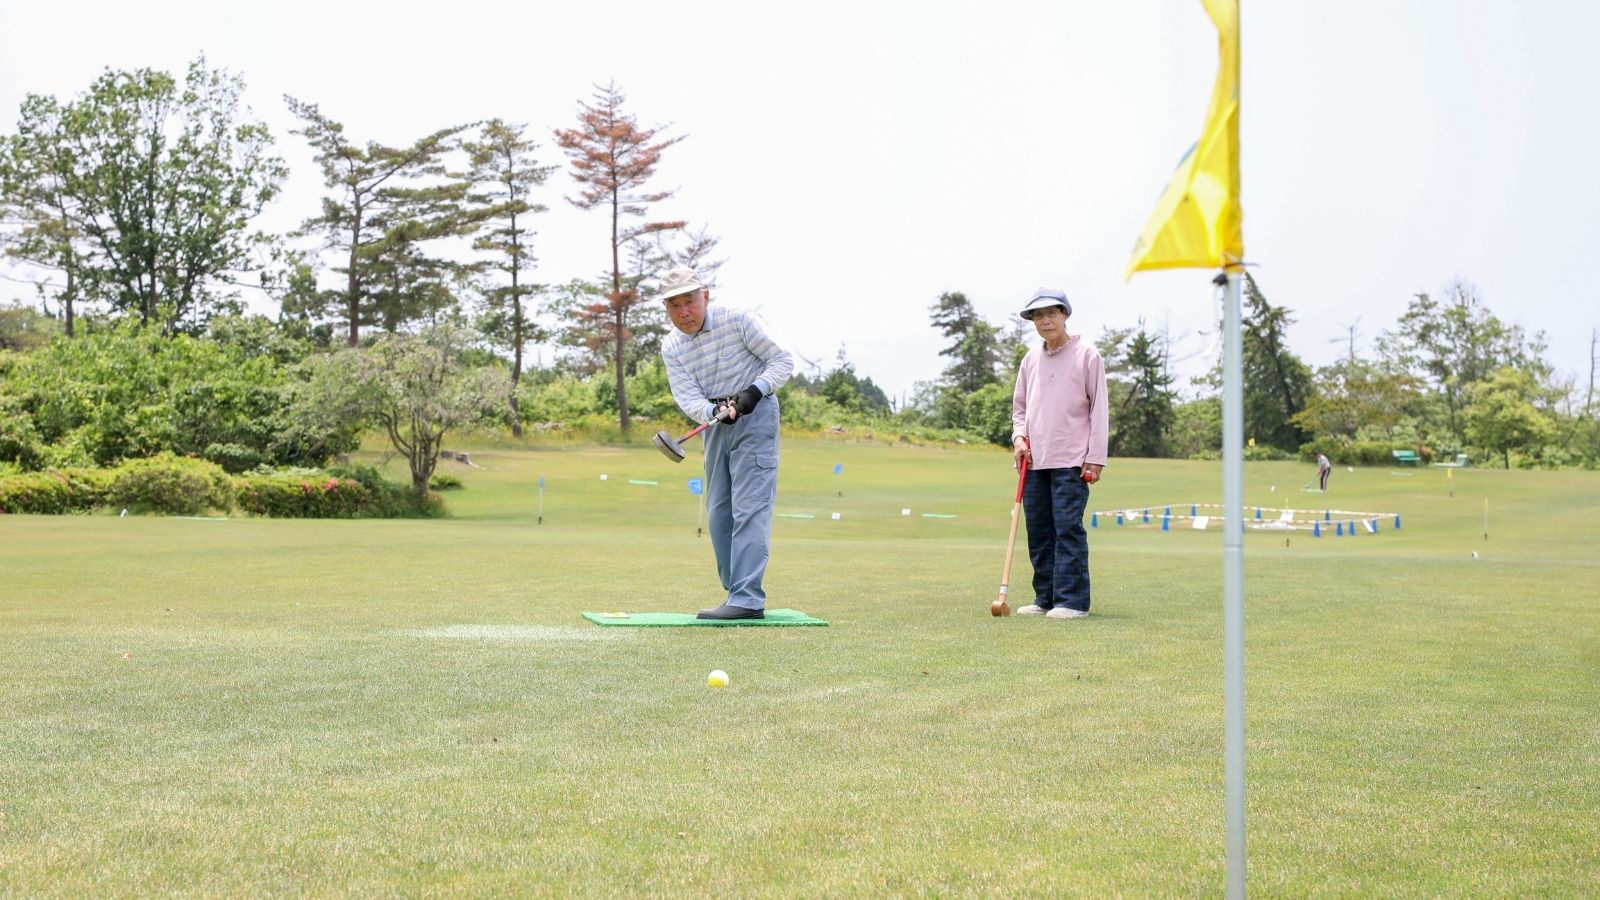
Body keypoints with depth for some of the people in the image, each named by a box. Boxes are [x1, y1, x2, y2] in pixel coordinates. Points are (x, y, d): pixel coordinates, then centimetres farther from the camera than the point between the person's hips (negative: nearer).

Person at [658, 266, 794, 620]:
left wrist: (754, 391, -24)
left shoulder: (737, 321, -13)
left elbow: (783, 361, -9)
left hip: (754, 415, -6)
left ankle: (748, 598, -21)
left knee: (749, 507, -15)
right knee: (718, 512, 8)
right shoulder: (671, 347, 0)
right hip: (715, 421, 7)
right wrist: (715, 411, -32)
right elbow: (687, 398, -11)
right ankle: (738, 594, 16)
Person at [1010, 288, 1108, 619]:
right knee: (1038, 532, 7)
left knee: (1068, 530, -9)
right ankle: (1045, 598, 15)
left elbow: (1098, 409, -4)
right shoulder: (1030, 360, 13)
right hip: (1034, 461, 6)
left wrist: (1095, 458, -9)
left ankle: (1071, 600, -7)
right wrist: (1018, 437, 2)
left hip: (1071, 461, -6)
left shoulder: (1086, 355, -2)